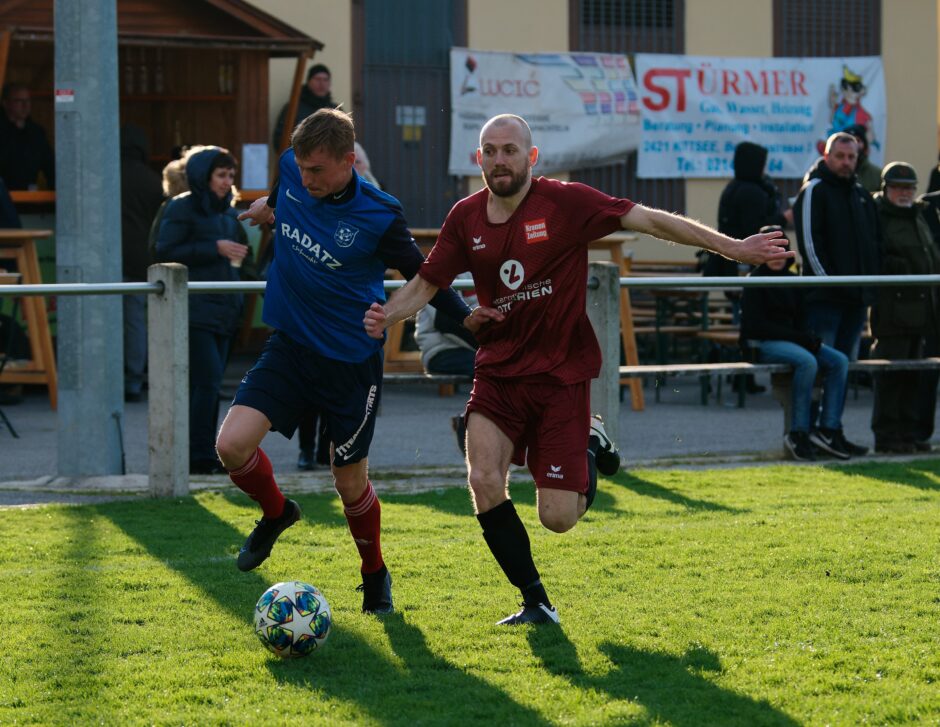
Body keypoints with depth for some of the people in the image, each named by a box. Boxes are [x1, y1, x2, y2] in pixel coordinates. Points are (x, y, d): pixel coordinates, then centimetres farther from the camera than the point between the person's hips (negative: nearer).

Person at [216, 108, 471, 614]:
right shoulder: (292, 171, -8)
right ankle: (276, 513, 18)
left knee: (351, 483, 5)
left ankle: (375, 575, 34)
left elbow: (423, 278, -6)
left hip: (351, 363, -3)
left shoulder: (380, 219, -19)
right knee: (232, 446, -15)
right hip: (289, 347, 4)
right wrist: (269, 205, 38)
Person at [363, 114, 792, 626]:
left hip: (561, 374, -3)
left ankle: (590, 447, 28)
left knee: (558, 518, -7)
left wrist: (733, 248, -14)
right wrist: (384, 315, -13)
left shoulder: (565, 203, -11)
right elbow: (426, 285, 8)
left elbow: (651, 221, -11)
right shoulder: (466, 218, 0)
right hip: (499, 370, 3)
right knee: (483, 480, -20)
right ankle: (536, 603, -3)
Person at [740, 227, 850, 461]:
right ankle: (798, 434, -30)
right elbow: (755, 325, -12)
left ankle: (828, 430, -19)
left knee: (839, 361, -15)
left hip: (792, 340, 7)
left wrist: (810, 337, -9)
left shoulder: (794, 281, 14)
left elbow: (800, 320, 16)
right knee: (807, 361, -34)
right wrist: (799, 337, -15)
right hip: (762, 345, -7)